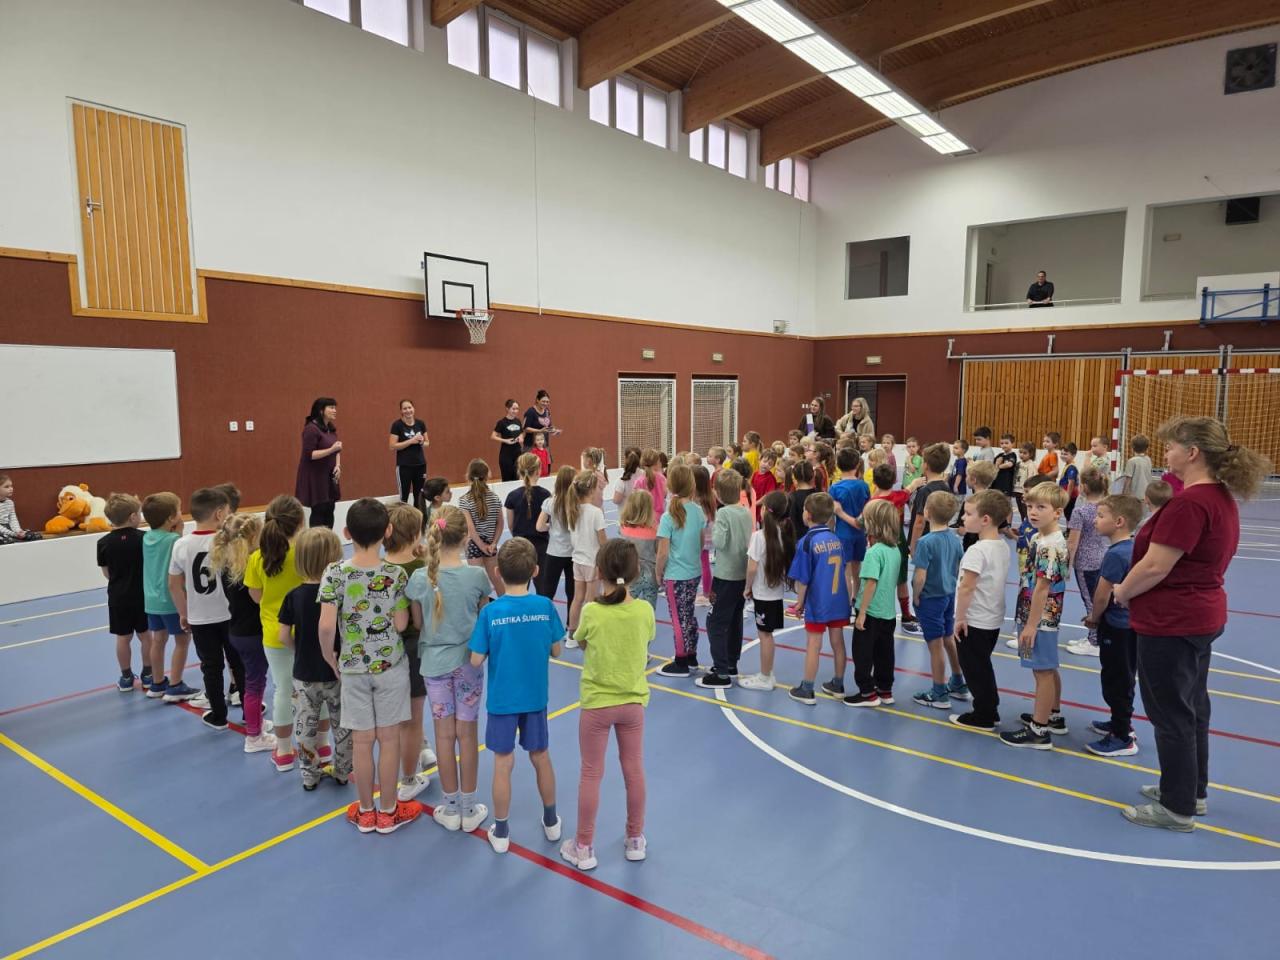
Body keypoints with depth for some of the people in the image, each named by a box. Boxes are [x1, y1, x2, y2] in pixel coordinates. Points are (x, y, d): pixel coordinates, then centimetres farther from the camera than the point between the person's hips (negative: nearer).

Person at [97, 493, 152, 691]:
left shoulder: (104, 543, -7)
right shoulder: (143, 538, -13)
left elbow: (106, 573, 1)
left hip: (118, 597, 1)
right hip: (142, 595, -1)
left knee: (123, 637, 10)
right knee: (145, 635, 12)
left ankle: (126, 677, 20)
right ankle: (148, 675, 21)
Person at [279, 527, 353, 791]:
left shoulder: (294, 596, -9)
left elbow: (284, 636, -6)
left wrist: (302, 650, 12)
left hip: (304, 673, 2)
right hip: (336, 672, -2)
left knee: (305, 726, 17)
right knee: (342, 725, 16)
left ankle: (310, 775, 27)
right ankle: (342, 772, 28)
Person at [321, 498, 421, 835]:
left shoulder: (335, 573, -12)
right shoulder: (396, 574, -12)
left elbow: (326, 626, -16)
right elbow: (400, 625, -10)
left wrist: (330, 658, 1)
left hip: (353, 667, 1)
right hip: (391, 664, -1)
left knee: (361, 741, 12)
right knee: (389, 739, 10)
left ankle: (365, 812, 27)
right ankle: (388, 812, 23)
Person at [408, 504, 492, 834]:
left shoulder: (420, 578, -12)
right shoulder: (477, 575, -15)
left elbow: (417, 623, -1)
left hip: (435, 662, 1)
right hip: (467, 661, -1)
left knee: (444, 735, 12)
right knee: (467, 734, 10)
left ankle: (451, 809, 24)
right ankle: (468, 809, 22)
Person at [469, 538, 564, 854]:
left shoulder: (490, 611, -17)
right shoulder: (546, 606, -12)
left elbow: (476, 660, -12)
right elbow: (556, 651, -3)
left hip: (502, 699, -2)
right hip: (535, 697, 2)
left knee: (503, 764, 11)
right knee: (541, 757, 19)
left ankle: (501, 832, 25)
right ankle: (551, 821, 35)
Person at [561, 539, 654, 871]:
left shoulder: (591, 612, -19)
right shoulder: (645, 611, -13)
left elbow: (582, 644, 0)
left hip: (597, 703, -2)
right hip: (633, 701, 2)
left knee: (591, 774, 11)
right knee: (634, 770, 17)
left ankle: (584, 848, 24)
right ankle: (635, 840, 33)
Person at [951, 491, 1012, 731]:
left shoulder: (977, 551, -23)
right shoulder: (1003, 547, 5)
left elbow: (967, 588, -23)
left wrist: (960, 618, -14)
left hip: (975, 621, -9)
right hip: (994, 619, 9)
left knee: (974, 668, 4)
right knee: (983, 666, 21)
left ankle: (982, 716, 13)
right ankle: (990, 711, 29)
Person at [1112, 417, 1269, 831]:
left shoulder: (1189, 502, -24)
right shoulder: (1222, 497, 8)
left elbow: (1155, 567, -25)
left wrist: (1121, 592, -9)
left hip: (1171, 623, -10)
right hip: (1202, 615, 10)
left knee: (1171, 714, 2)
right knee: (1192, 707, 21)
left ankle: (1177, 808, 15)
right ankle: (1192, 789, 36)